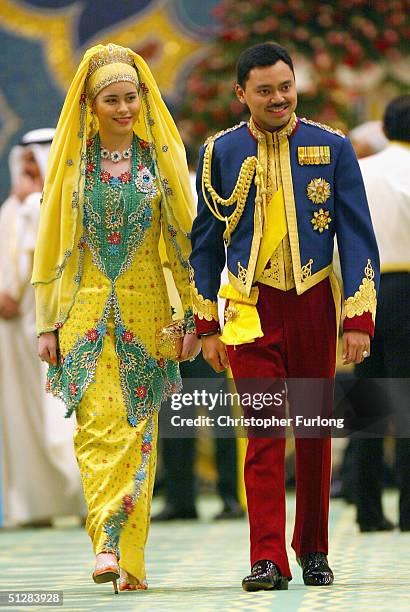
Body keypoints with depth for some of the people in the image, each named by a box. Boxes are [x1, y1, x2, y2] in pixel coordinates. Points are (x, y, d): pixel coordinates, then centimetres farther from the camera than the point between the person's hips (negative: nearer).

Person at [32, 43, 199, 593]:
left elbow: (185, 239, 5)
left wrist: (195, 318, 0)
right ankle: (107, 544, -22)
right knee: (98, 424, -15)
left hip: (145, 310, 0)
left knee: (137, 428, 0)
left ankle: (131, 560, 4)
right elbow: (52, 243, 8)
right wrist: (47, 323, 3)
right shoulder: (73, 161, 6)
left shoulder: (161, 158, 5)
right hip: (86, 309, 0)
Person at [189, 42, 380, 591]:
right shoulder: (221, 153, 3)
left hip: (314, 304, 1)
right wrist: (206, 326, 6)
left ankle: (312, 550, 21)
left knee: (314, 432, 8)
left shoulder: (332, 148, 1)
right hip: (252, 309, -1)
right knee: (263, 432, -9)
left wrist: (360, 320, -6)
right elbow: (205, 242, 9)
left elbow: (358, 237, 2)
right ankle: (268, 559, -11)